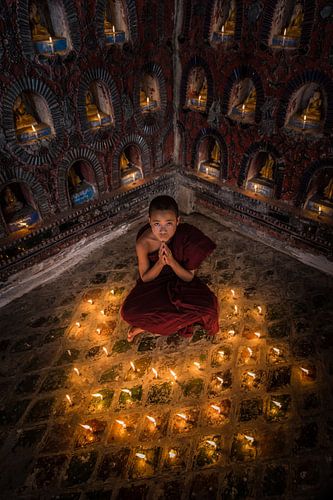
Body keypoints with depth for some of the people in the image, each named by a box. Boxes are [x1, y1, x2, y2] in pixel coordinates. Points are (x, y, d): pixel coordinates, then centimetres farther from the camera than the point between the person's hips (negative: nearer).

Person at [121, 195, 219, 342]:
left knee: (208, 306, -27)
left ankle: (148, 325, -9)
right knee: (128, 313, -25)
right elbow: (145, 278, -12)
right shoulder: (143, 242, -26)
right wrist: (160, 263, -31)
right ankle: (177, 322, -3)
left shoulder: (187, 237, -25)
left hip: (180, 281, 1)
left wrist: (171, 261, -34)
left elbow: (189, 277, -16)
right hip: (154, 282, -1)